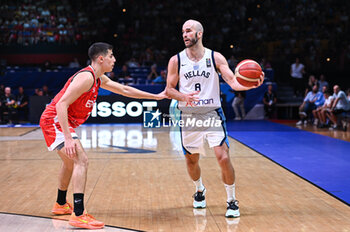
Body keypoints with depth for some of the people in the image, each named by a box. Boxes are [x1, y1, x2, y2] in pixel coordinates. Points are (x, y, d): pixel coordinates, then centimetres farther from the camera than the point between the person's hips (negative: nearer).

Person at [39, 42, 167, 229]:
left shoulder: (99, 79, 10)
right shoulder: (86, 77, -21)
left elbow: (124, 90, 23)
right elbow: (61, 105, -26)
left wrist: (156, 96, 24)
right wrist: (68, 138, -32)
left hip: (59, 122, 11)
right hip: (54, 121, -11)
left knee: (70, 162, 26)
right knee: (81, 159, -21)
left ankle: (61, 205, 45)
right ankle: (78, 215, -26)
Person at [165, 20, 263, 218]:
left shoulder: (215, 58, -2)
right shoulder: (176, 60, 1)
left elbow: (233, 81, -11)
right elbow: (169, 90, 2)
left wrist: (250, 84, -32)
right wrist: (184, 96, -19)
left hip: (212, 114, -2)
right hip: (189, 116, 2)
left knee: (223, 157, -12)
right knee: (191, 159, 13)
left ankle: (232, 201, 7)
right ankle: (200, 190, 43)